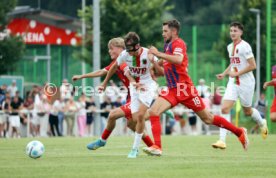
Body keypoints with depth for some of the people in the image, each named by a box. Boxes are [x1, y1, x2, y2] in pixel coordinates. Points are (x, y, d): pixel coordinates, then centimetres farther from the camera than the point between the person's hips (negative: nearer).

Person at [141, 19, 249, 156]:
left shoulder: (178, 43, -10)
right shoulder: (168, 45, 17)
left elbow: (178, 60, -33)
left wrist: (158, 54, -29)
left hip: (184, 89, -8)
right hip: (172, 90, 8)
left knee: (207, 118, 1)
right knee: (152, 112, -14)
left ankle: (240, 132, 16)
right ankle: (157, 147, -17)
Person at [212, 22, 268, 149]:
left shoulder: (244, 46, -14)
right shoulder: (230, 47, 9)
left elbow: (252, 66, -18)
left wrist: (237, 73, -19)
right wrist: (224, 74, 11)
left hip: (246, 83, -6)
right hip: (233, 82, 6)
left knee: (247, 111, 10)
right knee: (225, 109, -11)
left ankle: (262, 123, 44)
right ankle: (222, 141, -15)